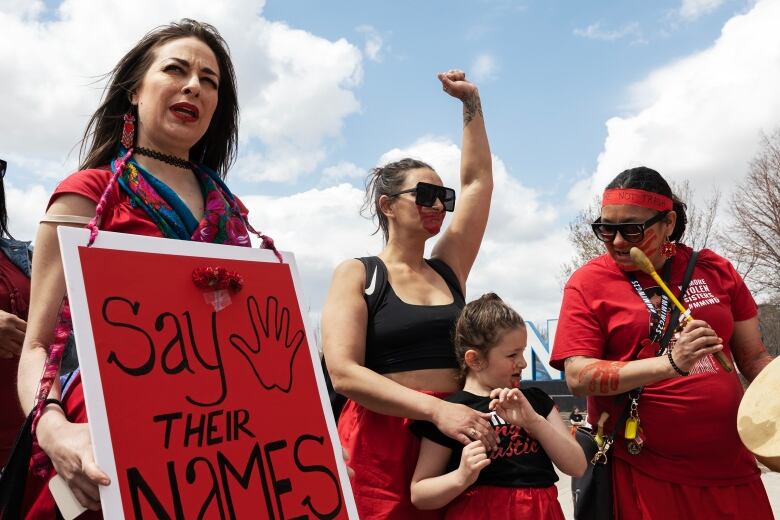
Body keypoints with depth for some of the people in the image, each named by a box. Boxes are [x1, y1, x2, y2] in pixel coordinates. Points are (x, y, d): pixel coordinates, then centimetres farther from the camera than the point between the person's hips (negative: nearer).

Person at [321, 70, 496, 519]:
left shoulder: (449, 269, 11)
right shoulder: (357, 274, -2)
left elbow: (478, 182, 13)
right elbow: (344, 373, -14)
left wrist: (471, 101, 14)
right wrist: (436, 408, -23)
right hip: (379, 442, -4)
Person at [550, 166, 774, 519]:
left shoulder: (713, 269, 4)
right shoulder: (588, 283, -7)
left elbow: (753, 358, 11)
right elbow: (578, 377, -16)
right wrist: (670, 364, -27)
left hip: (731, 468, 4)